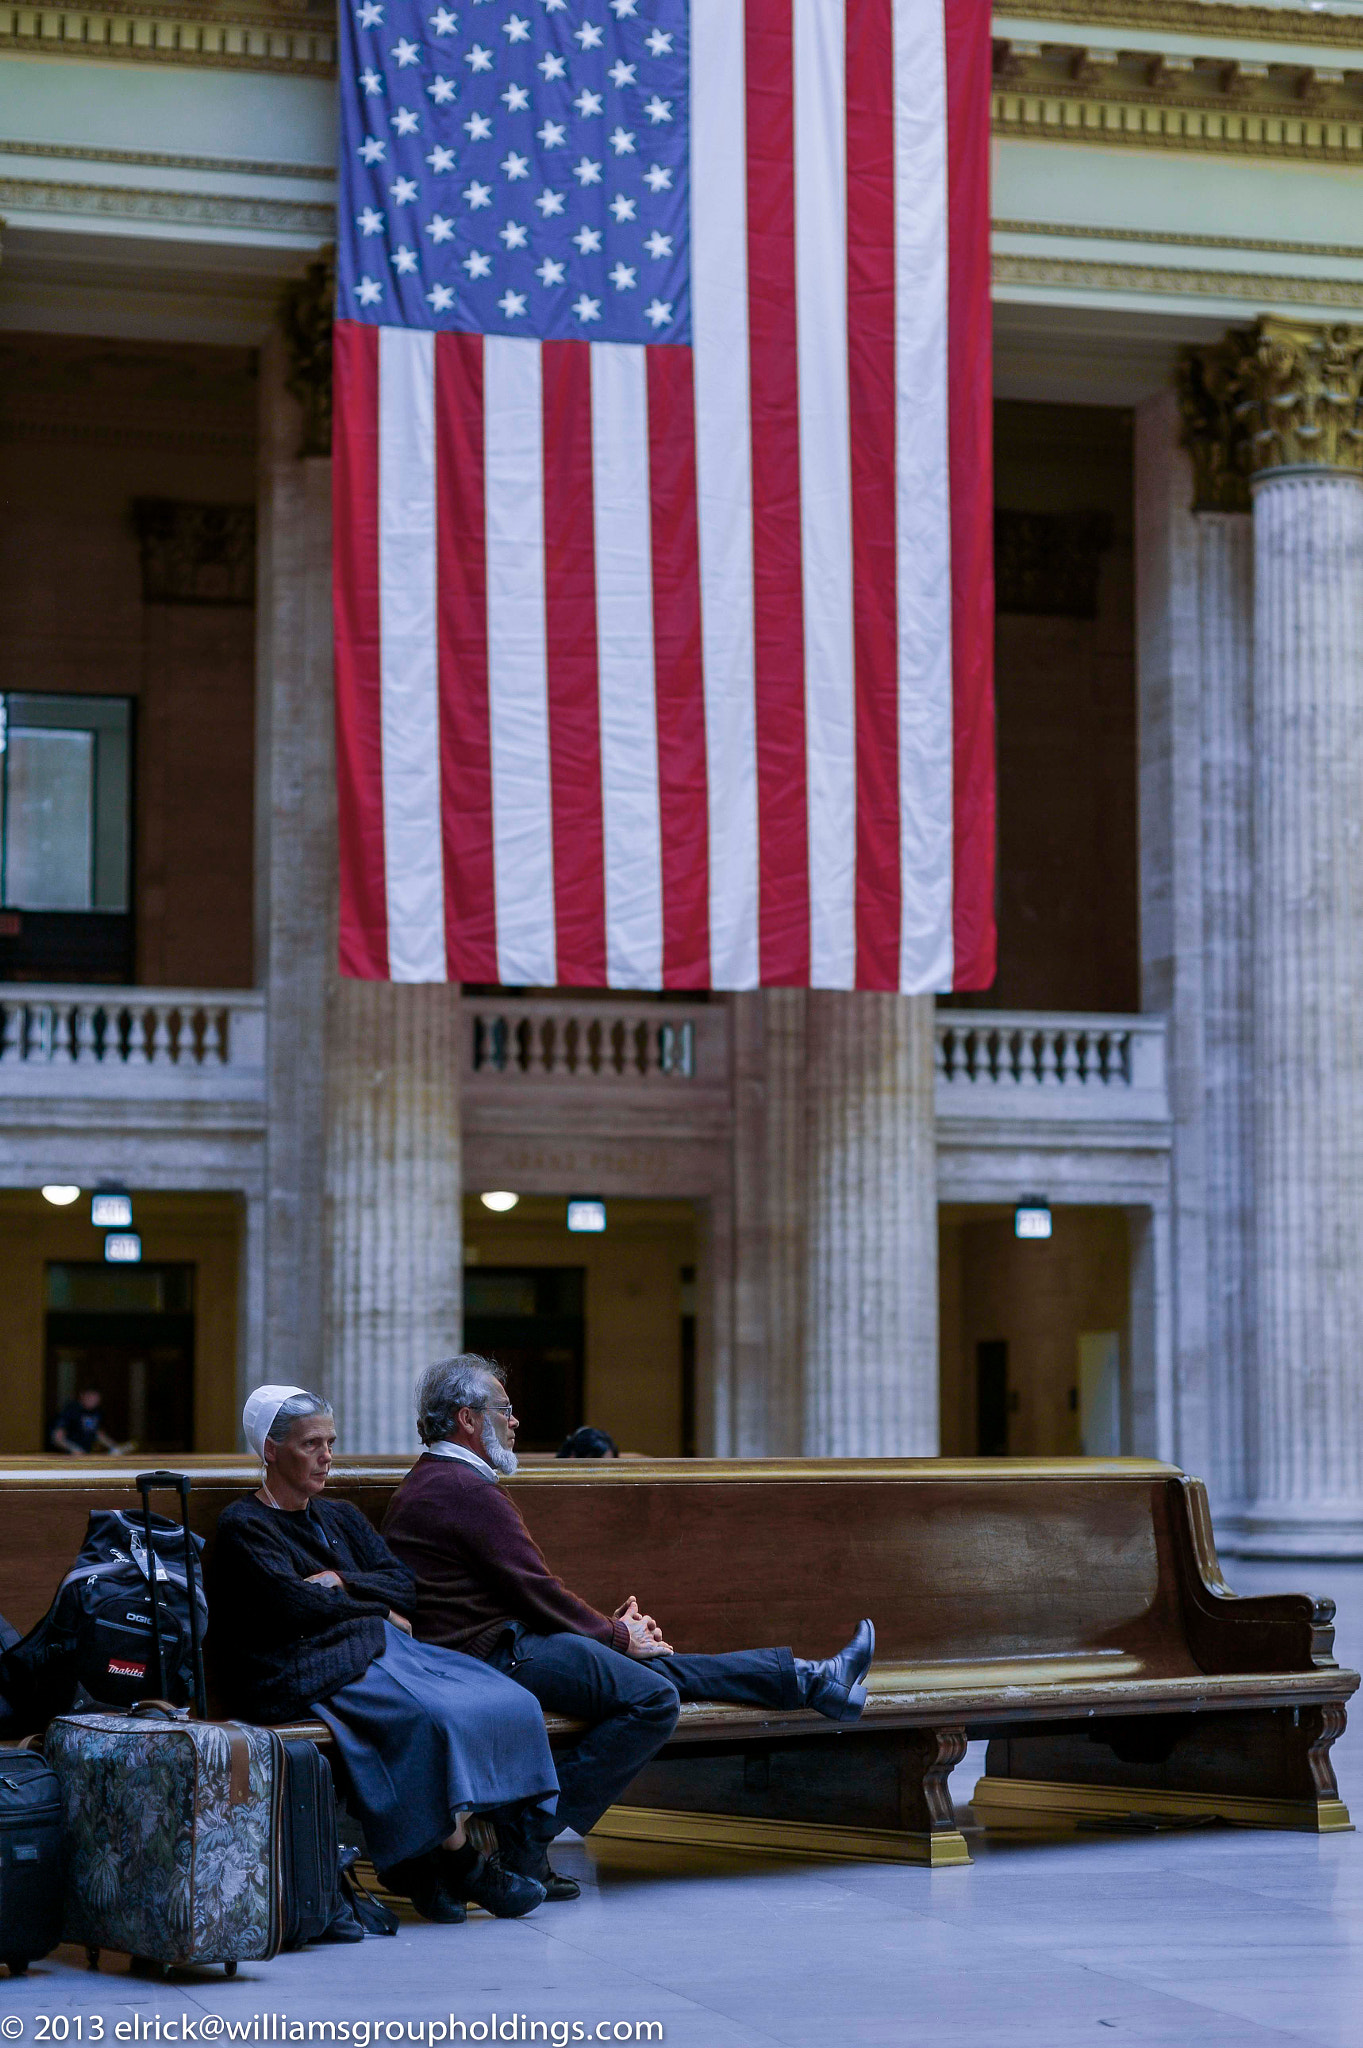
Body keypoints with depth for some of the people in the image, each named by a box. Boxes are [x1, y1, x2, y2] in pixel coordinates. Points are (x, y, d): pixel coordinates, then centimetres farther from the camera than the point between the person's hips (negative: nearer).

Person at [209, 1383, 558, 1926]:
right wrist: (380, 1609, 0)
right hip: (307, 1668, -7)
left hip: (381, 1647, 8)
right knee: (432, 1717, -33)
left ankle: (422, 1863, -20)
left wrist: (343, 1584, -5)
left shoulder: (340, 1518, 26)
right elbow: (295, 1604, -10)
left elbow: (404, 1585, 13)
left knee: (508, 1703, -18)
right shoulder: (243, 1527, 4)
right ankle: (460, 1861, -20)